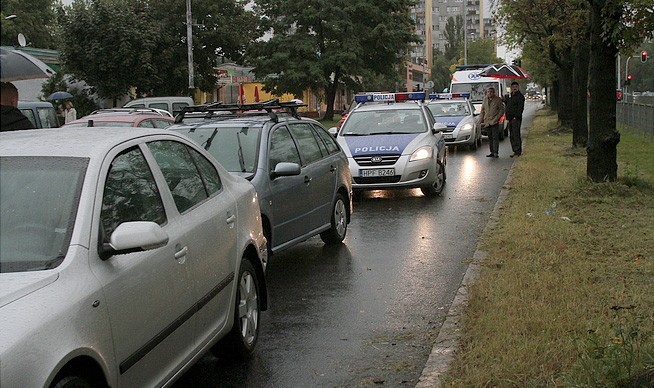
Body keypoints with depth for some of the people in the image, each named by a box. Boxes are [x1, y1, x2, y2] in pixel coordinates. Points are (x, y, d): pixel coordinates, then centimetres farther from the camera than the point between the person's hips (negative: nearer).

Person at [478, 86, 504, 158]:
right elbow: (482, 111, 16)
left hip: (494, 122, -5)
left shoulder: (498, 99, -2)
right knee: (490, 138, 8)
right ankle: (492, 152, 14)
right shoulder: (485, 99, 11)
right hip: (487, 122, 5)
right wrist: (480, 120, 7)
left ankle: (496, 153, -8)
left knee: (495, 137, -8)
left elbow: (502, 110, -2)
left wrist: (496, 119, -10)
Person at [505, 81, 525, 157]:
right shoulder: (510, 96, 20)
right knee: (511, 136, 10)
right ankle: (515, 151, 15)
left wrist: (516, 117, -21)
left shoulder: (520, 96, -6)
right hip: (510, 119, 9)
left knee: (516, 135, -11)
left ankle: (518, 151, -11)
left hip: (516, 119, -9)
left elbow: (520, 108, -14)